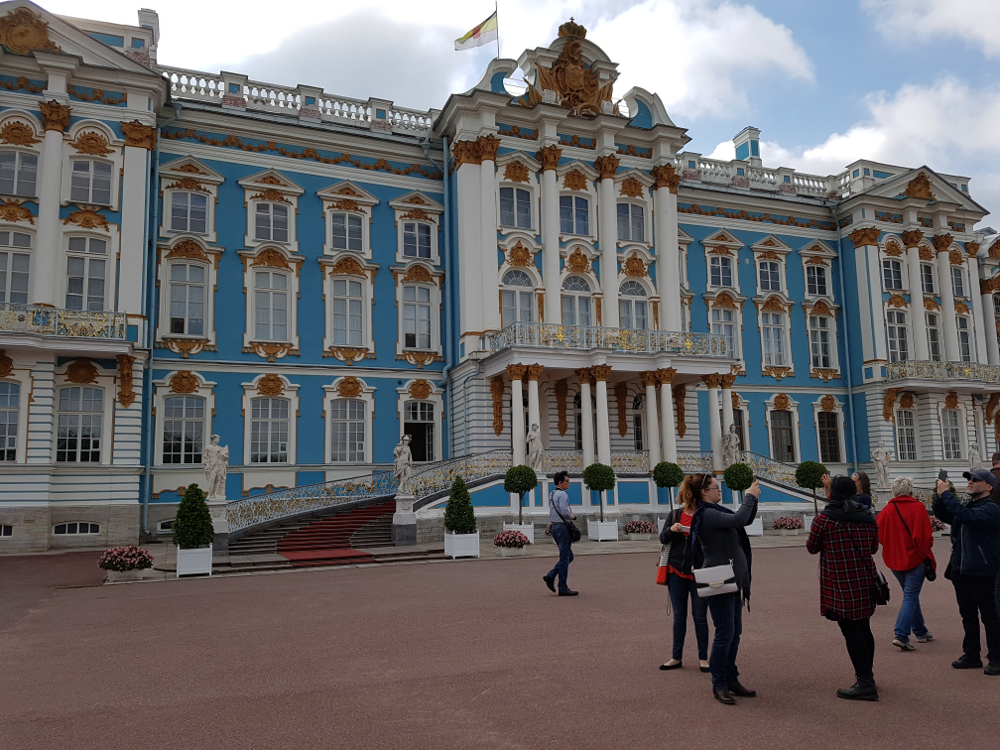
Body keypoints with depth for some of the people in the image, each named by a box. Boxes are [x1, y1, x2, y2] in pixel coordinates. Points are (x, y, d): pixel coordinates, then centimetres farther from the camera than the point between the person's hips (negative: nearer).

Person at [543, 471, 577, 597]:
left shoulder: (552, 494, 16)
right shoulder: (562, 494, -14)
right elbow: (564, 512, -24)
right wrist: (572, 516, -5)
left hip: (555, 527, 10)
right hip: (562, 527, -10)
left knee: (569, 556, 16)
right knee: (565, 559, -3)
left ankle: (550, 576, 8)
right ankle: (563, 588, 1)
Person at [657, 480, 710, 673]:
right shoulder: (675, 514, 5)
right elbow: (662, 539, 6)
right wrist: (671, 530, -14)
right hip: (677, 572, 3)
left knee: (700, 616, 6)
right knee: (679, 616, 10)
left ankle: (703, 658, 18)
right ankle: (676, 657, 19)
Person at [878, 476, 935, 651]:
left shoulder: (887, 510, -2)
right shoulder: (918, 508, -11)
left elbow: (879, 536, 0)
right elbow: (925, 536, -15)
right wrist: (925, 550, 5)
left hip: (895, 560, 4)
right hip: (915, 558, -4)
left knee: (910, 593, 20)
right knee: (911, 596, -3)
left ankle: (920, 632, 27)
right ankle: (901, 635, -14)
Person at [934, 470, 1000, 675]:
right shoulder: (966, 505, 16)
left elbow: (966, 516, -27)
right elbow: (941, 514, 15)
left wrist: (946, 494, -22)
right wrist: (941, 495, -1)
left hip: (981, 571, -8)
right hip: (961, 570, 8)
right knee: (968, 615, 14)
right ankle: (971, 655, 22)